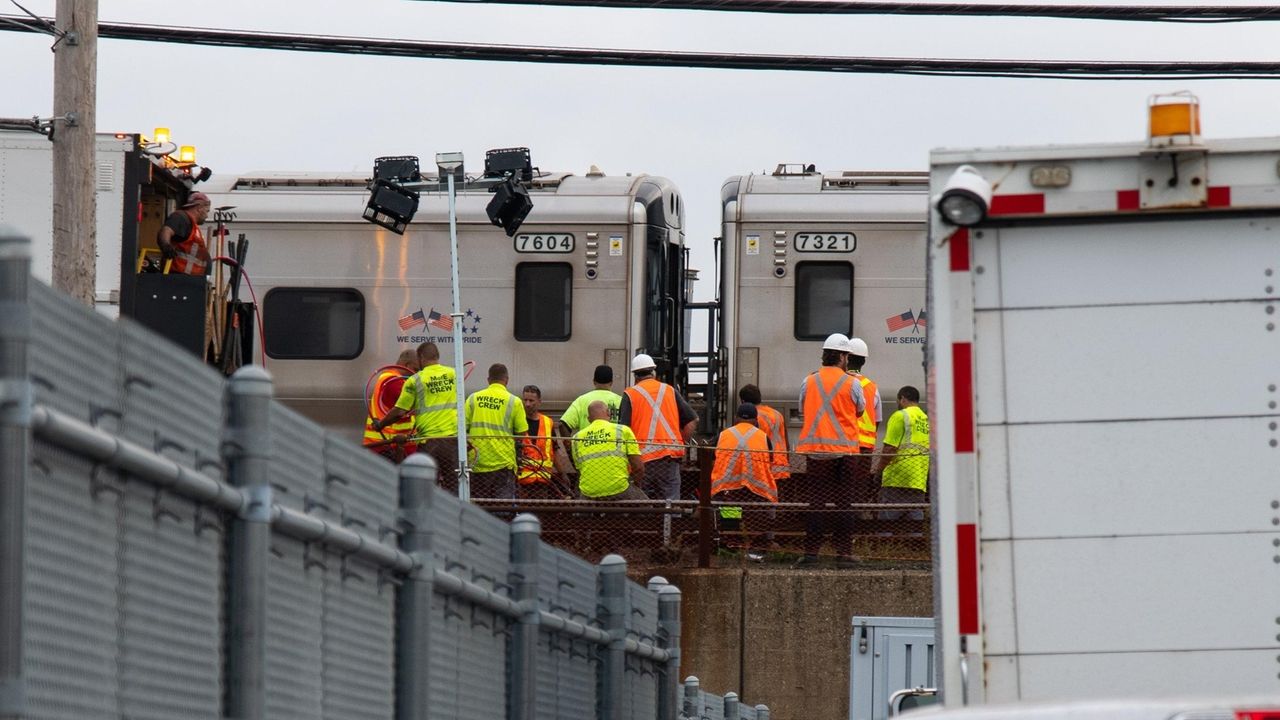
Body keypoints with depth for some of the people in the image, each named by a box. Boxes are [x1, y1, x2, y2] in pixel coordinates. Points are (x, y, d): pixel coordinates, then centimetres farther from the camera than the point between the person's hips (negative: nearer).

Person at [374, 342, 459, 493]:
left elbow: (399, 412, -4)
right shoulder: (454, 374, 5)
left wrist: (380, 424, 14)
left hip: (428, 440, -3)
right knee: (453, 487, 6)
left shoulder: (415, 380, -6)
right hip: (453, 437, 3)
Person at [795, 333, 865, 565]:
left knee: (814, 500, 3)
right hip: (844, 449, -1)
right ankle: (844, 550, 2)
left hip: (814, 448, 1)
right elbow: (860, 410, 10)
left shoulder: (809, 382, 3)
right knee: (843, 501, 4)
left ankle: (811, 550, -1)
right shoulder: (851, 383, -3)